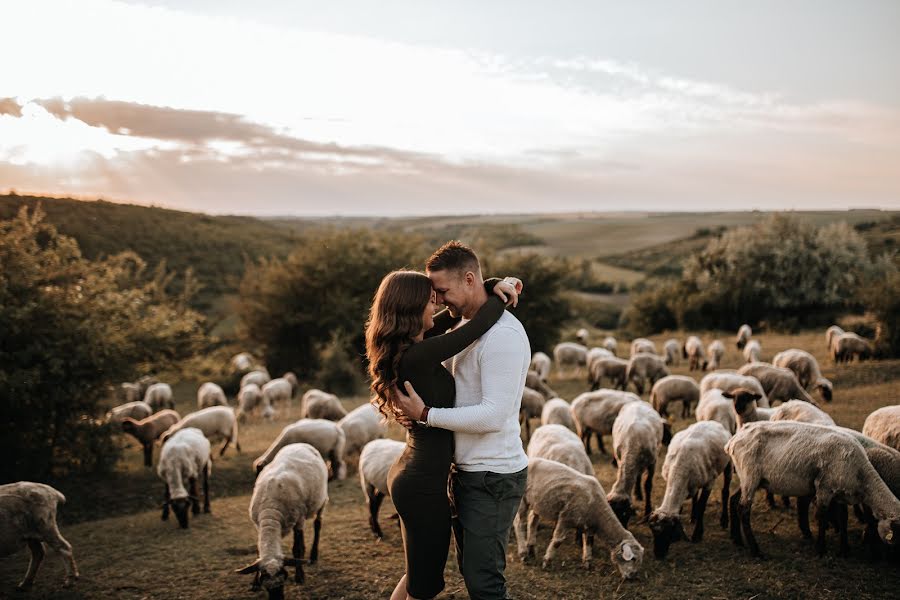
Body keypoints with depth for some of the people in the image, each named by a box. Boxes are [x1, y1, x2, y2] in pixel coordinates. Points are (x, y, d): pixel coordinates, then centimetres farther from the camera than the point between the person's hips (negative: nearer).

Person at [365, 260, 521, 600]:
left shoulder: (403, 347, 3)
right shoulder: (418, 356, -24)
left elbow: (450, 316, 14)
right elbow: (478, 326, -22)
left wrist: (492, 286, 0)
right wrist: (502, 298, -3)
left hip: (409, 473, 10)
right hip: (425, 485, -10)